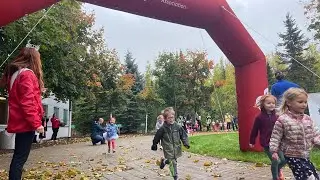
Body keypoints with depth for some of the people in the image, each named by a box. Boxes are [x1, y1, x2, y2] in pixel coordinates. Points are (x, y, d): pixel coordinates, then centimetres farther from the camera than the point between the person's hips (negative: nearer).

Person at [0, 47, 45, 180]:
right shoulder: (27, 74, -13)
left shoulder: (15, 73, 15)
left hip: (20, 122, 9)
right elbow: (27, 102, -21)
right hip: (25, 122, -9)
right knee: (20, 158, -4)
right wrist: (36, 123, -21)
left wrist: (37, 90, 14)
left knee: (18, 156, 17)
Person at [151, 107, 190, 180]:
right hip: (168, 149, -4)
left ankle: (164, 161, 48)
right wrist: (154, 145, 8)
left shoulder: (177, 127, -5)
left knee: (172, 161, 19)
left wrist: (186, 143, -10)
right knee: (173, 163, -2)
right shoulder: (163, 128, -12)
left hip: (176, 148, 4)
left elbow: (183, 135, 1)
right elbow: (157, 137, -1)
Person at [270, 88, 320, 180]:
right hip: (292, 156, -7)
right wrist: (274, 151, -18)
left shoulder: (307, 119, 3)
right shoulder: (282, 120, -15)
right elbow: (276, 137, -11)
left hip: (305, 155, 7)